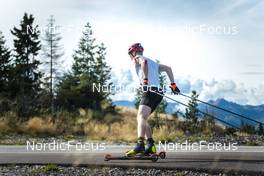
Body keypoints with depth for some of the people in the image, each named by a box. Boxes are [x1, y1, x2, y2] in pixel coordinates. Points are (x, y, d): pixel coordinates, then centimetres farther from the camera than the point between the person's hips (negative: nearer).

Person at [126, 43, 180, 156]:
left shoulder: (137, 58, 10)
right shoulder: (153, 63, 34)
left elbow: (144, 62, -13)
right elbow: (168, 68, 30)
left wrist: (145, 79, -21)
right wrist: (173, 84, 24)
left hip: (150, 91, -8)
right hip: (159, 93, 9)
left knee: (141, 117, -23)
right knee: (141, 118, 17)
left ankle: (140, 144, -44)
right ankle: (151, 145, 9)